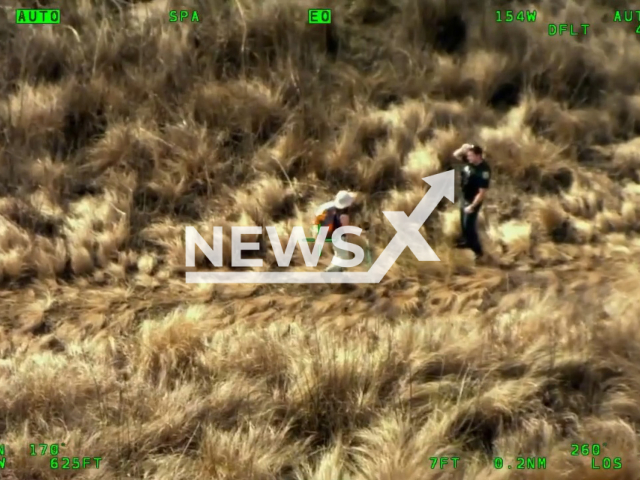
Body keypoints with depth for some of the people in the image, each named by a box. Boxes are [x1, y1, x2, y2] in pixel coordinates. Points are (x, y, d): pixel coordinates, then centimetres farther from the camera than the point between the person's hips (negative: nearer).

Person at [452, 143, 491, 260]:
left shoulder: (484, 171, -34)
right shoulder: (470, 160, -11)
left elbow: (482, 192, -30)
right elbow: (456, 155, 4)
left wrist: (472, 206, -25)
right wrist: (463, 149, -18)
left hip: (473, 201, -9)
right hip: (464, 197, 9)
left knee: (469, 225, -1)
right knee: (463, 221, 25)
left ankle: (478, 251, 13)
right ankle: (467, 241, 48)